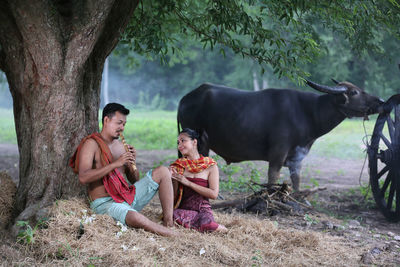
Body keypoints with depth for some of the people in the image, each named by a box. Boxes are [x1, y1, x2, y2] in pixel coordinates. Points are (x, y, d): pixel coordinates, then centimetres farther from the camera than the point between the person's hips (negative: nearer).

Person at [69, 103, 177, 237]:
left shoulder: (121, 145, 15)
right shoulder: (92, 144, -5)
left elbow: (134, 180, 18)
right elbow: (83, 178, -20)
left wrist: (132, 162, -3)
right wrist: (115, 164, -22)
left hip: (128, 197, 8)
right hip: (105, 203, -7)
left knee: (163, 171, -5)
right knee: (135, 218, -39)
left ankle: (168, 223, -14)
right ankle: (173, 235, -18)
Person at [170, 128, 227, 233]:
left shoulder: (211, 166, 4)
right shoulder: (178, 166, 11)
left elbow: (214, 194, -7)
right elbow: (174, 197, 11)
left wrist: (188, 183, -10)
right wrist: (174, 180, -9)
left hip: (202, 209, -2)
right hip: (183, 208, 2)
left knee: (207, 224, -38)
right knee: (175, 216, -35)